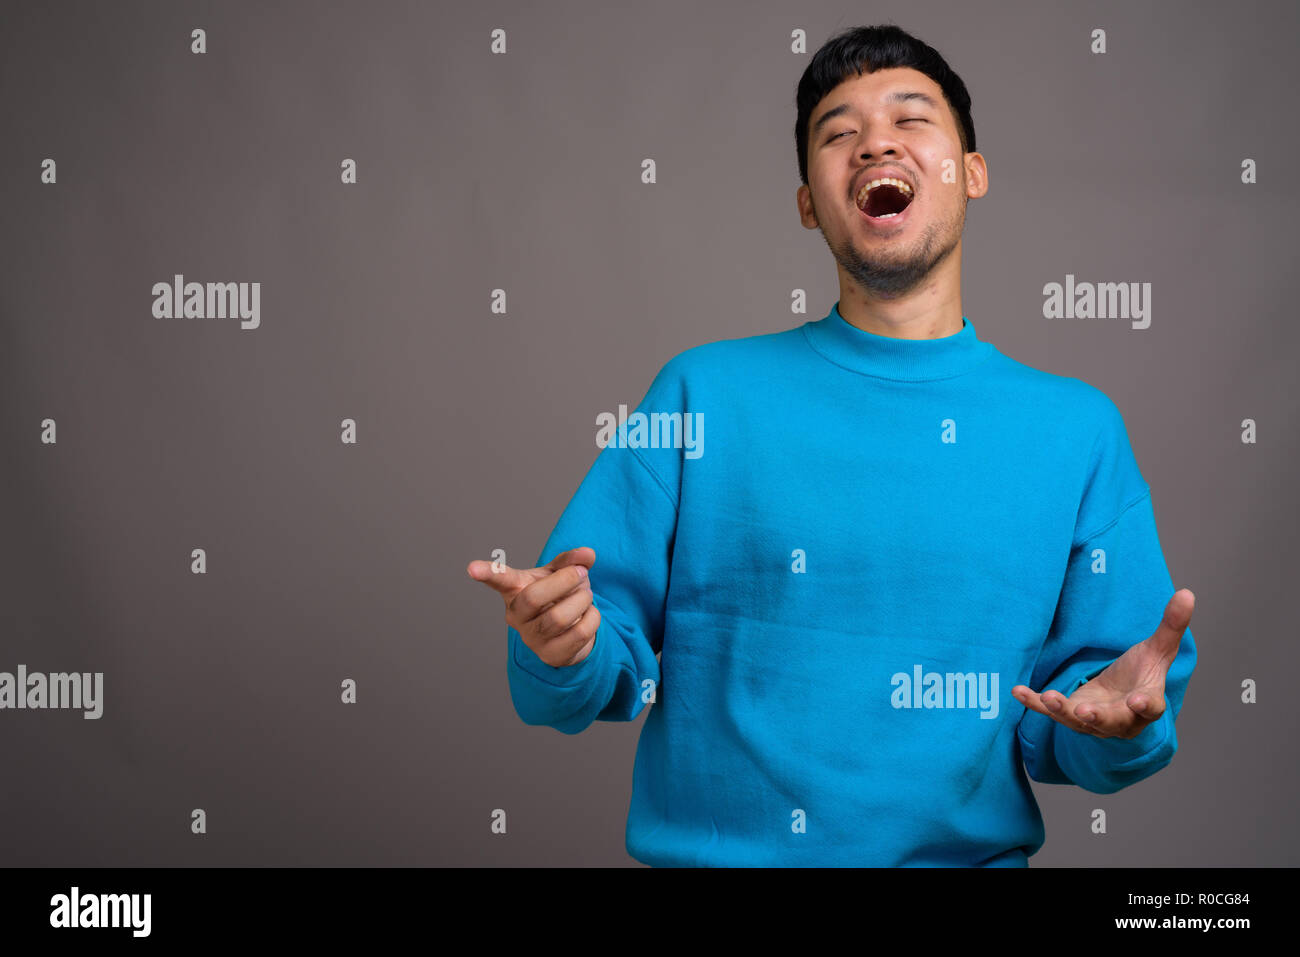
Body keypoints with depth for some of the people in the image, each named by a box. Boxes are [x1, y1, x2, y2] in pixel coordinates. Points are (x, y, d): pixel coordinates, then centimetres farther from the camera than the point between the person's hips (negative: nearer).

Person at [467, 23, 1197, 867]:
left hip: (967, 852, 1)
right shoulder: (704, 393, 4)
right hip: (708, 848, -1)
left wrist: (1118, 719, -12)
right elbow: (604, 675, 3)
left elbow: (1061, 740, 7)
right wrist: (568, 650, -16)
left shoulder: (1076, 428, 7)